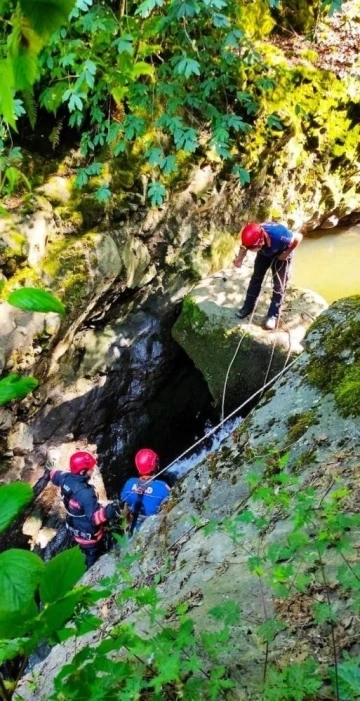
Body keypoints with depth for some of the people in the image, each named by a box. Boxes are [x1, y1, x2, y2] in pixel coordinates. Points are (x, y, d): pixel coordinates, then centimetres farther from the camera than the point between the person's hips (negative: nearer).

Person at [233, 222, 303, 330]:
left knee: (279, 284, -2)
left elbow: (299, 237, -28)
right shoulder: (252, 237, -36)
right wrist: (239, 258, -32)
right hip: (264, 253, 3)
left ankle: (273, 315, 9)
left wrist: (287, 253, -23)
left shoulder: (279, 235, -46)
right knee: (256, 278, 10)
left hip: (281, 254, -3)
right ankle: (248, 307, 26)